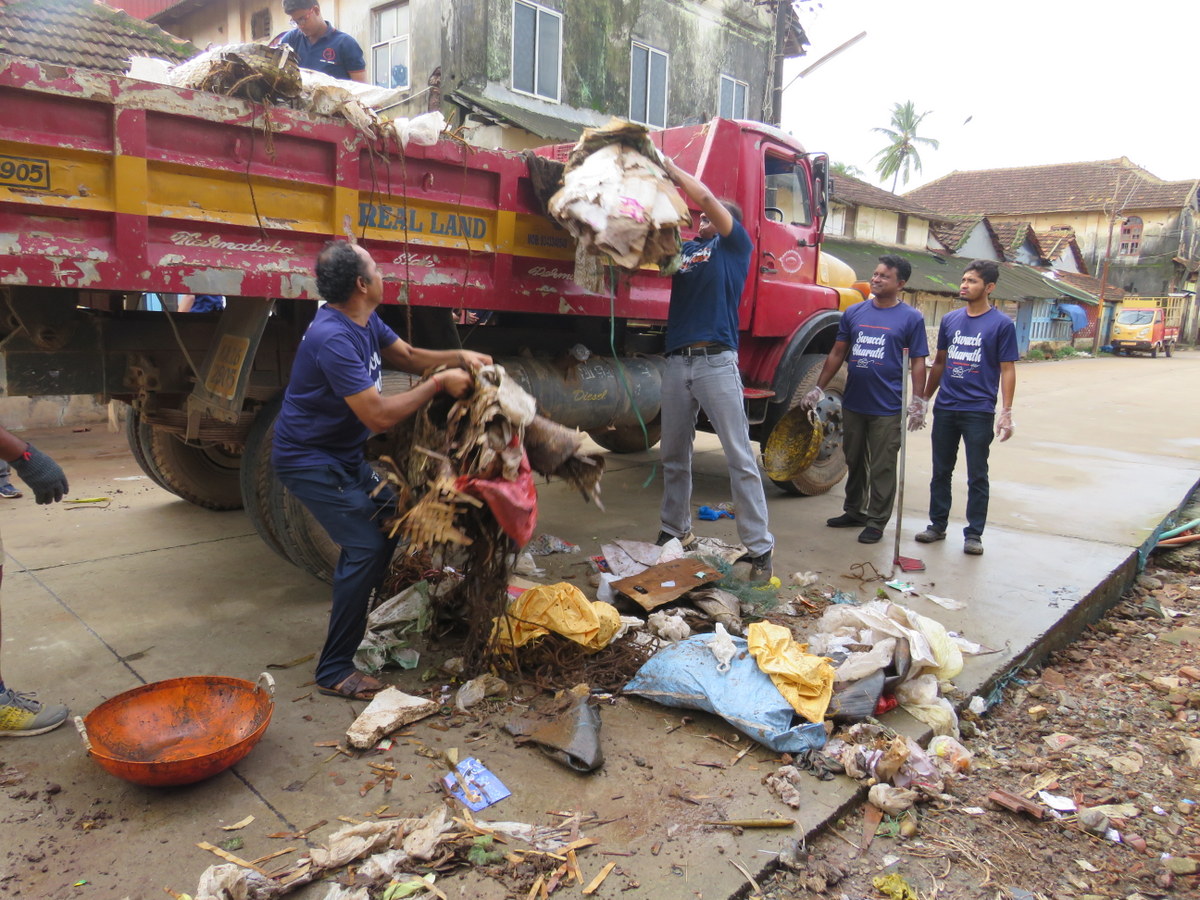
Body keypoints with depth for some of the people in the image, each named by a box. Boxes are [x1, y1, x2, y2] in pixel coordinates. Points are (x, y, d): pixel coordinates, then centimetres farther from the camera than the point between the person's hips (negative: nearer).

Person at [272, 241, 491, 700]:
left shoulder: (366, 323, 0)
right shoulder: (332, 339, -30)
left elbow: (407, 356, 15)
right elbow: (379, 415, -32)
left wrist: (458, 357, -3)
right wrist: (439, 383, -22)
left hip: (343, 454, 10)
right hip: (309, 460, -10)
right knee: (367, 547, -15)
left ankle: (349, 606, 40)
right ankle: (334, 672, -5)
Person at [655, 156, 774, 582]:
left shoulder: (735, 244, 8)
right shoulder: (685, 249, 22)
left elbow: (705, 194, -3)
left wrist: (669, 166, 6)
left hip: (717, 362, -6)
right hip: (677, 362, 6)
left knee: (740, 457, -6)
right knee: (674, 455, 12)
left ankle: (759, 547, -3)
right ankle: (675, 531, 27)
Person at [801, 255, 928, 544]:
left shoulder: (911, 318, -3)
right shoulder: (854, 312, 7)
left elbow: (918, 362, -3)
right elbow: (837, 353, 11)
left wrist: (918, 402, -10)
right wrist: (819, 388, 8)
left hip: (887, 409, -4)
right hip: (853, 404, 4)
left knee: (882, 468, 3)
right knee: (854, 461, 17)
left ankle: (876, 521, 14)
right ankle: (853, 511, 32)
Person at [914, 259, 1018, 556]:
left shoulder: (1002, 324, -4)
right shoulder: (950, 319, 8)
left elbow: (1007, 370, -4)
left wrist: (1006, 412, -11)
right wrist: (924, 399, 15)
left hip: (979, 412, -4)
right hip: (945, 409, 4)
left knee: (977, 476, 5)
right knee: (941, 471, 12)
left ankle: (974, 534, 14)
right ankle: (937, 524, 24)